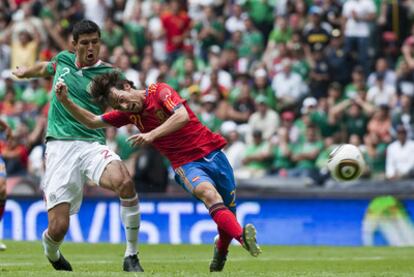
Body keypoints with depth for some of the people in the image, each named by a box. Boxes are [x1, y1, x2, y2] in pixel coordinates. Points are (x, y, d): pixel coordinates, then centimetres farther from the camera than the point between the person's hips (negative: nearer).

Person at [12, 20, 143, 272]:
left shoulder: (108, 73, 4)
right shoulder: (63, 60, 12)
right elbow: (45, 68, 35)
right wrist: (25, 71, 53)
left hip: (93, 144, -1)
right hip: (60, 146, 1)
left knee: (125, 181, -35)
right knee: (58, 227, -10)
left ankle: (131, 256, -21)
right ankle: (52, 256, 30)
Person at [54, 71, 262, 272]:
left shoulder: (160, 91, -9)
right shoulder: (128, 113, 6)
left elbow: (182, 116, -24)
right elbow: (92, 122, 10)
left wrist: (152, 135, -30)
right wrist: (65, 100, -3)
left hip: (212, 154, -1)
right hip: (185, 164, 2)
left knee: (228, 216, 4)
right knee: (208, 192, -32)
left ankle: (221, 248, 36)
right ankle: (243, 237, -49)